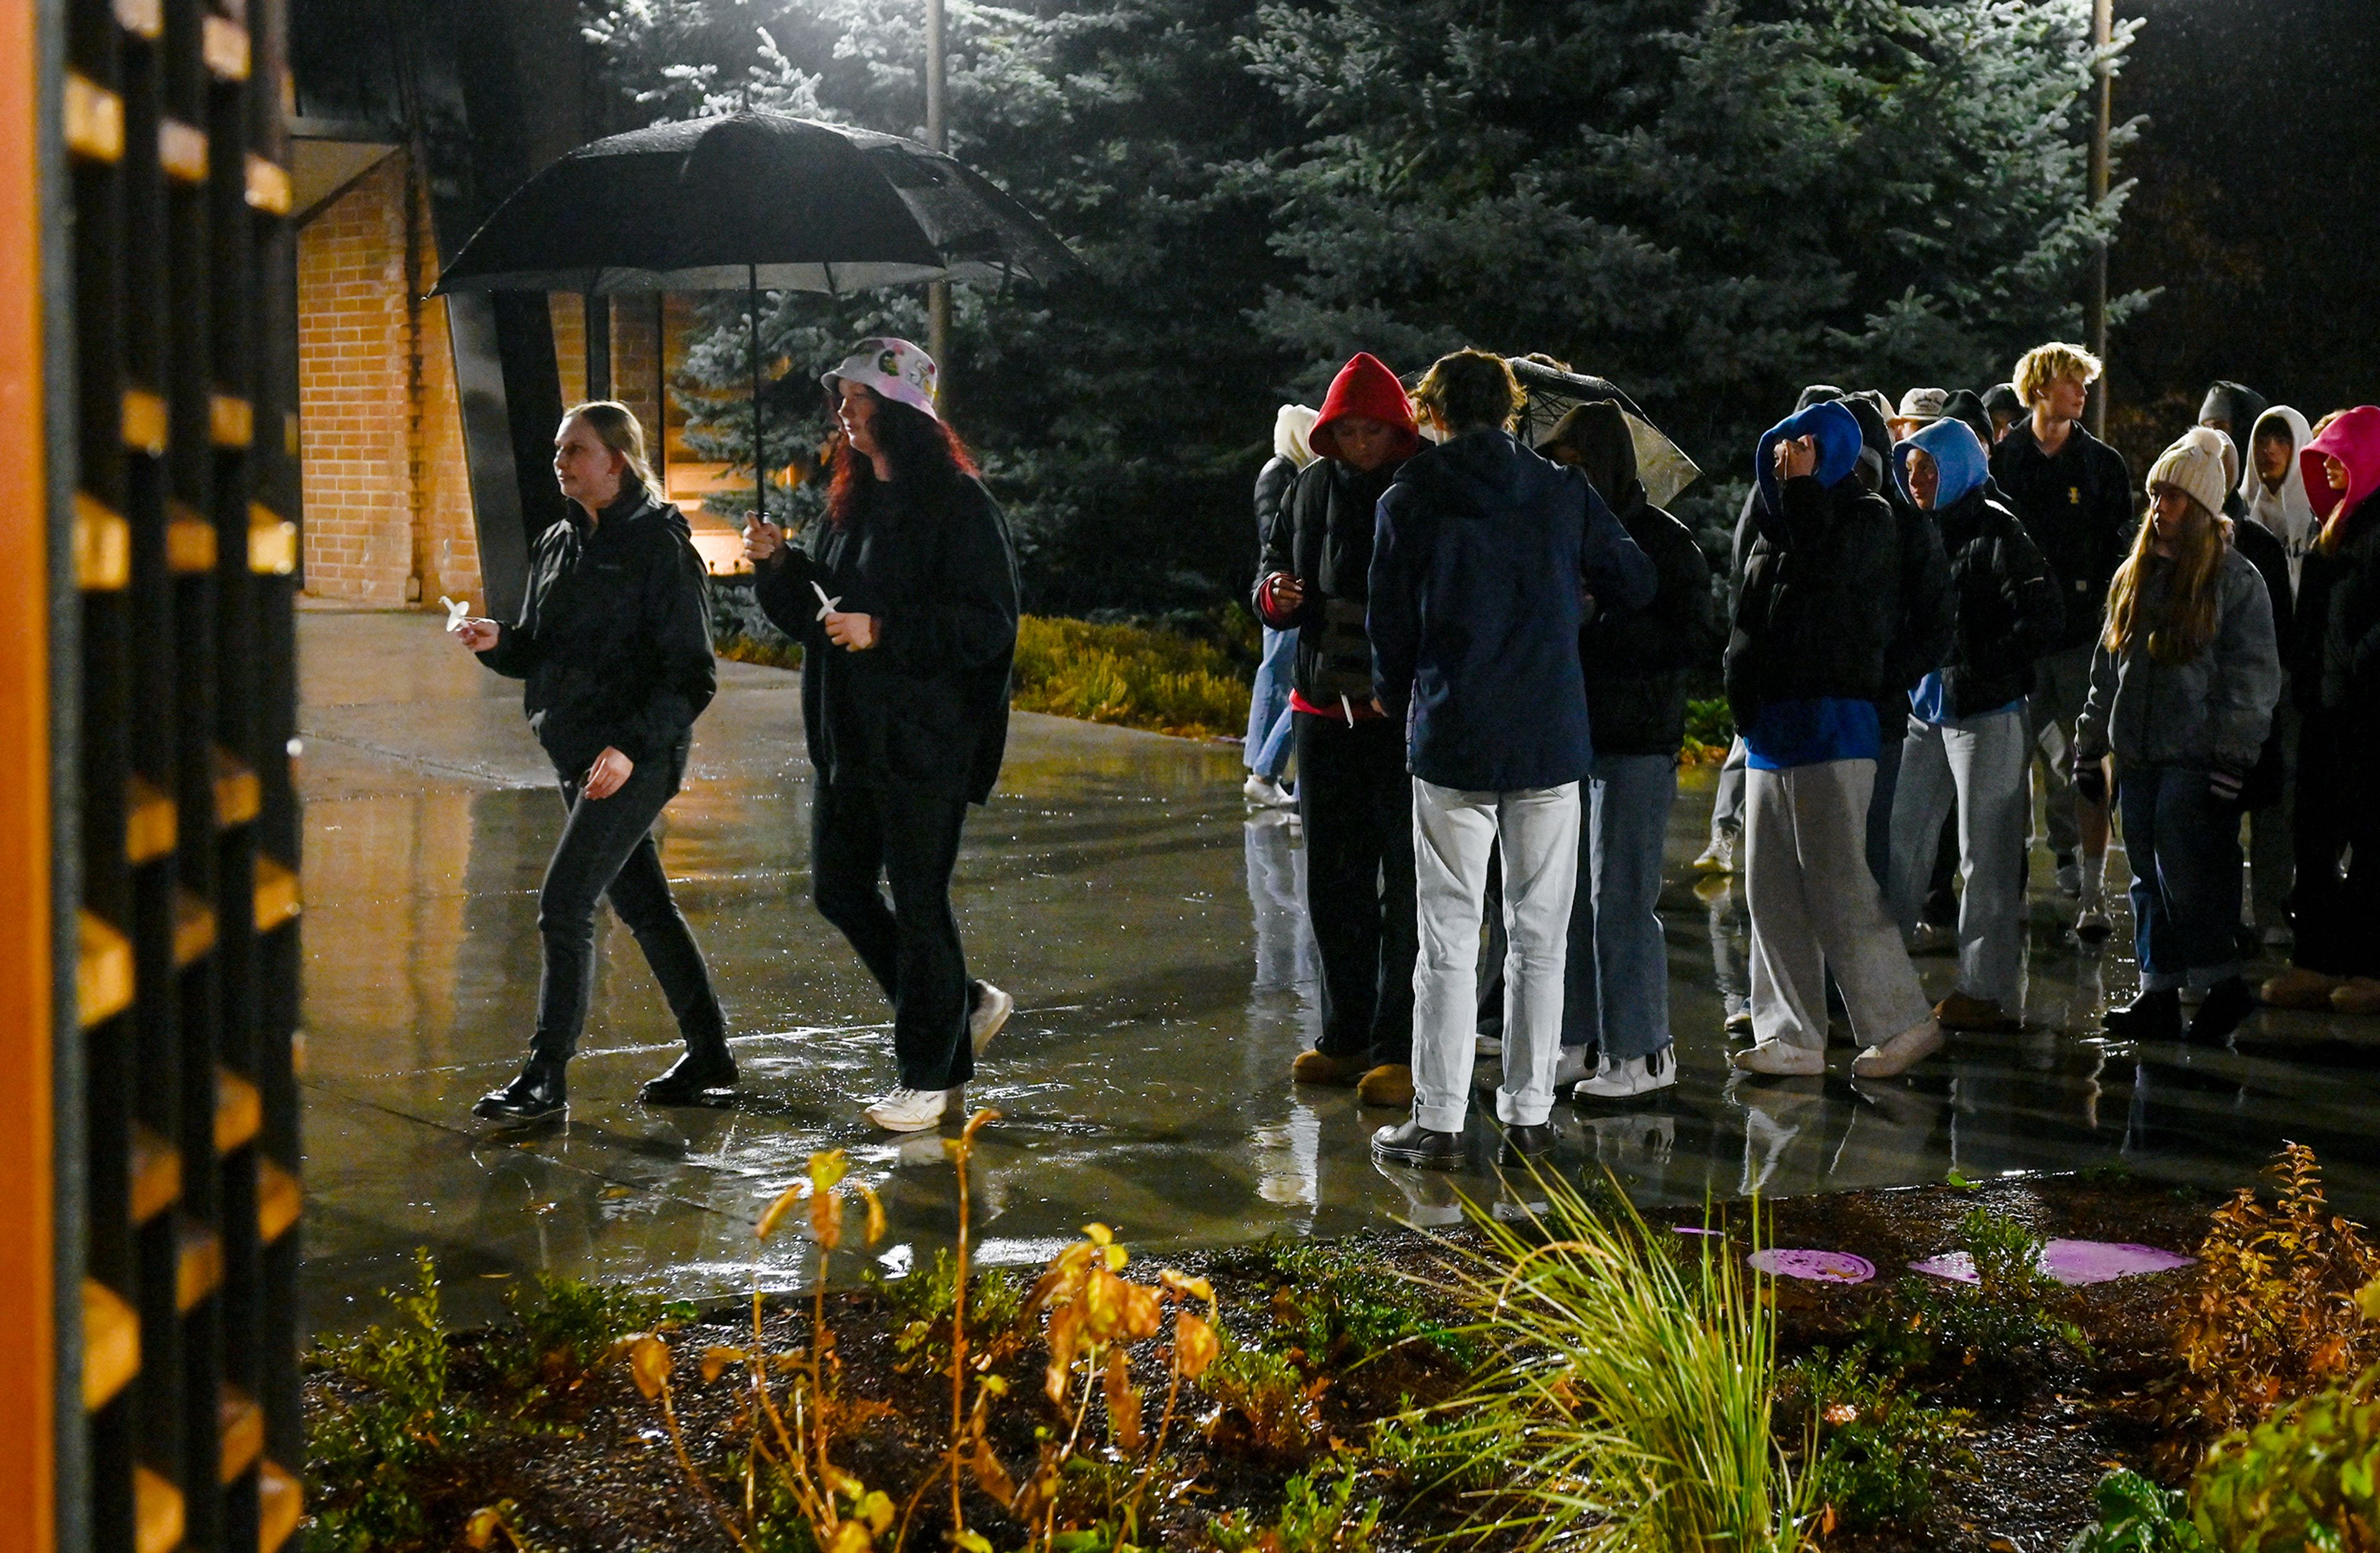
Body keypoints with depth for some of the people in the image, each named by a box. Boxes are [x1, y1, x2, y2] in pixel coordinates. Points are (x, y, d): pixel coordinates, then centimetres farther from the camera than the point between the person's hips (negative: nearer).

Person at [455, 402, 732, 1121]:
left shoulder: (661, 547, -12)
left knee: (563, 905, -11)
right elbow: (540, 653, 17)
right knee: (642, 905, 15)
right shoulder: (558, 544, 11)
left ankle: (546, 1078, -5)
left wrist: (631, 745, -25)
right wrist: (497, 642, -5)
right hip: (576, 752, 8)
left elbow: (692, 675, -15)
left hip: (637, 757, -8)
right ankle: (708, 1053, 26)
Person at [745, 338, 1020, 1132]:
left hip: (925, 741, -8)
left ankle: (929, 1078, 12)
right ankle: (963, 1007, 28)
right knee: (838, 888, 12)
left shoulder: (959, 507, -12)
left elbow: (989, 626, -17)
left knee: (918, 900, -1)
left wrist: (883, 632, -22)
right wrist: (779, 565, 1)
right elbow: (818, 614, 19)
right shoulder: (852, 503, 13)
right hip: (849, 737, 8)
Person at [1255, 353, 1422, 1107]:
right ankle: (1347, 1038, 24)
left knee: (1406, 888, -2)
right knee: (1334, 883, 12)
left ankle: (1400, 1050, 3)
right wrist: (1275, 594, -7)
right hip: (1324, 707, 6)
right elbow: (1272, 570, 16)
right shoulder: (1313, 489, 9)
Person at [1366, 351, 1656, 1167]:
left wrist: (1395, 702, 23)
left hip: (1451, 741, -1)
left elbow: (1391, 625, 3)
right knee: (1539, 939, 9)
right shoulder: (1564, 492, 2)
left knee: (1449, 940, 3)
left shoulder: (1409, 502, -2)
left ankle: (1438, 1122, 4)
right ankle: (1529, 1116, 12)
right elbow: (1637, 585, 9)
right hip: (1551, 740, 1)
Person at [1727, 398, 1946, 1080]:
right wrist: (1741, 685, 18)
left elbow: (1821, 567, -22)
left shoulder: (1866, 518, -2)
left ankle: (1902, 1023, -5)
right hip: (1770, 727, 8)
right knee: (1772, 893, 7)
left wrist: (1802, 486, -12)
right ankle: (1793, 1037, 11)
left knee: (1839, 885, -12)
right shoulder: (1776, 520, 20)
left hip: (1830, 723, -8)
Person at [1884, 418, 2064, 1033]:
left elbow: (2042, 619, -17)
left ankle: (1991, 991, 5)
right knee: (1898, 841, 11)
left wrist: (1973, 669, -16)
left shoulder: (1997, 535, -11)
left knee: (1986, 855, -2)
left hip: (1985, 716, -7)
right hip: (1925, 711, 8)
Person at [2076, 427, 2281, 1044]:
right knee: (2150, 877, 8)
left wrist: (2233, 754, -14)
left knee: (2184, 871, -10)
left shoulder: (2234, 577, -3)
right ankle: (2158, 993, 13)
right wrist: (2090, 741, 17)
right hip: (2138, 754, 6)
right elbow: (2108, 664, 20)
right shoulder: (2134, 574, 16)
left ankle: (2223, 984, 2)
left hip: (2196, 758, -6)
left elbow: (2254, 672, -7)